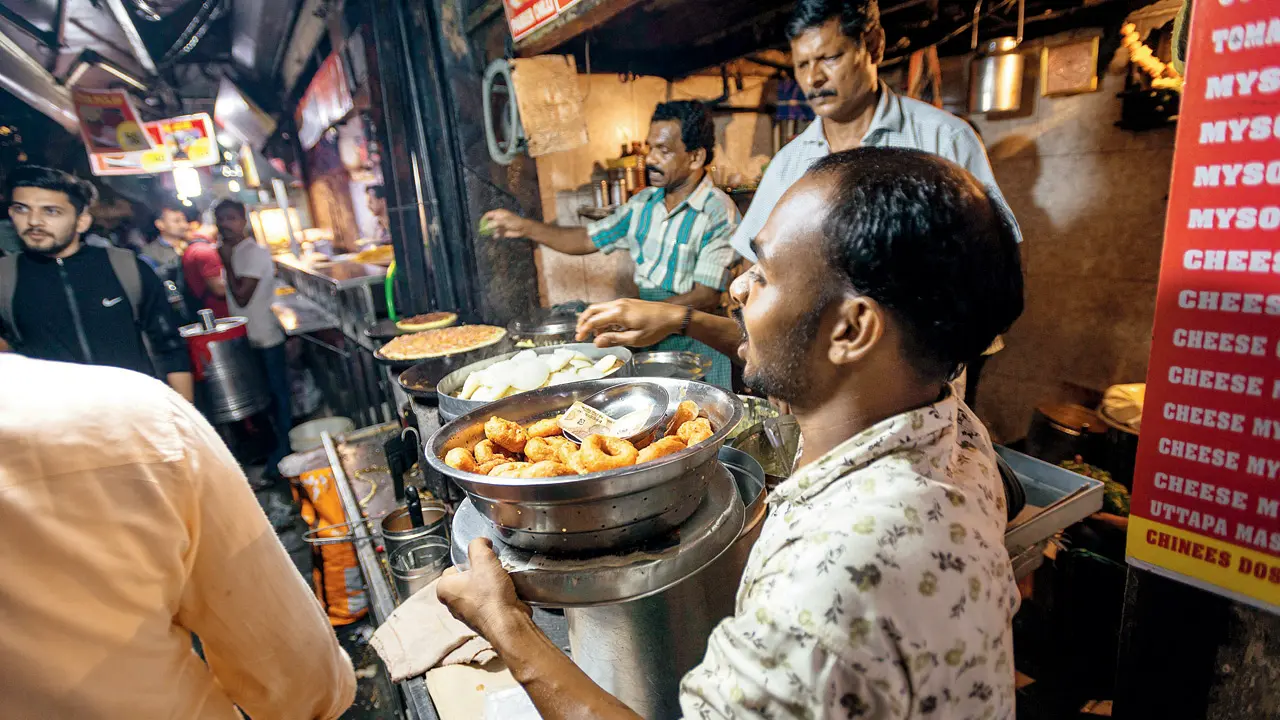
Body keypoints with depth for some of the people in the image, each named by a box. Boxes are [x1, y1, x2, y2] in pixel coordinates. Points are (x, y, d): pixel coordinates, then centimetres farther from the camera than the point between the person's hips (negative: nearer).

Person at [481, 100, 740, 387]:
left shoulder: (720, 213, -12)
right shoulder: (644, 202, 10)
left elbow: (706, 298, -18)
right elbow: (588, 239, 19)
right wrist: (526, 228, 9)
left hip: (696, 344, -5)